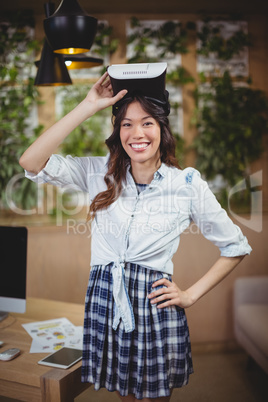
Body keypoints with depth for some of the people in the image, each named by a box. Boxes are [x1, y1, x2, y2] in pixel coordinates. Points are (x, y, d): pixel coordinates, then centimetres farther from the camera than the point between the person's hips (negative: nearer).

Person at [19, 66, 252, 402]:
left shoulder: (188, 184, -6)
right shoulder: (100, 173, -1)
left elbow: (236, 247, 4)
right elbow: (31, 162, -14)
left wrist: (191, 295, -2)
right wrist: (89, 106, -13)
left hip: (156, 310, -2)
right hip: (104, 304, 2)